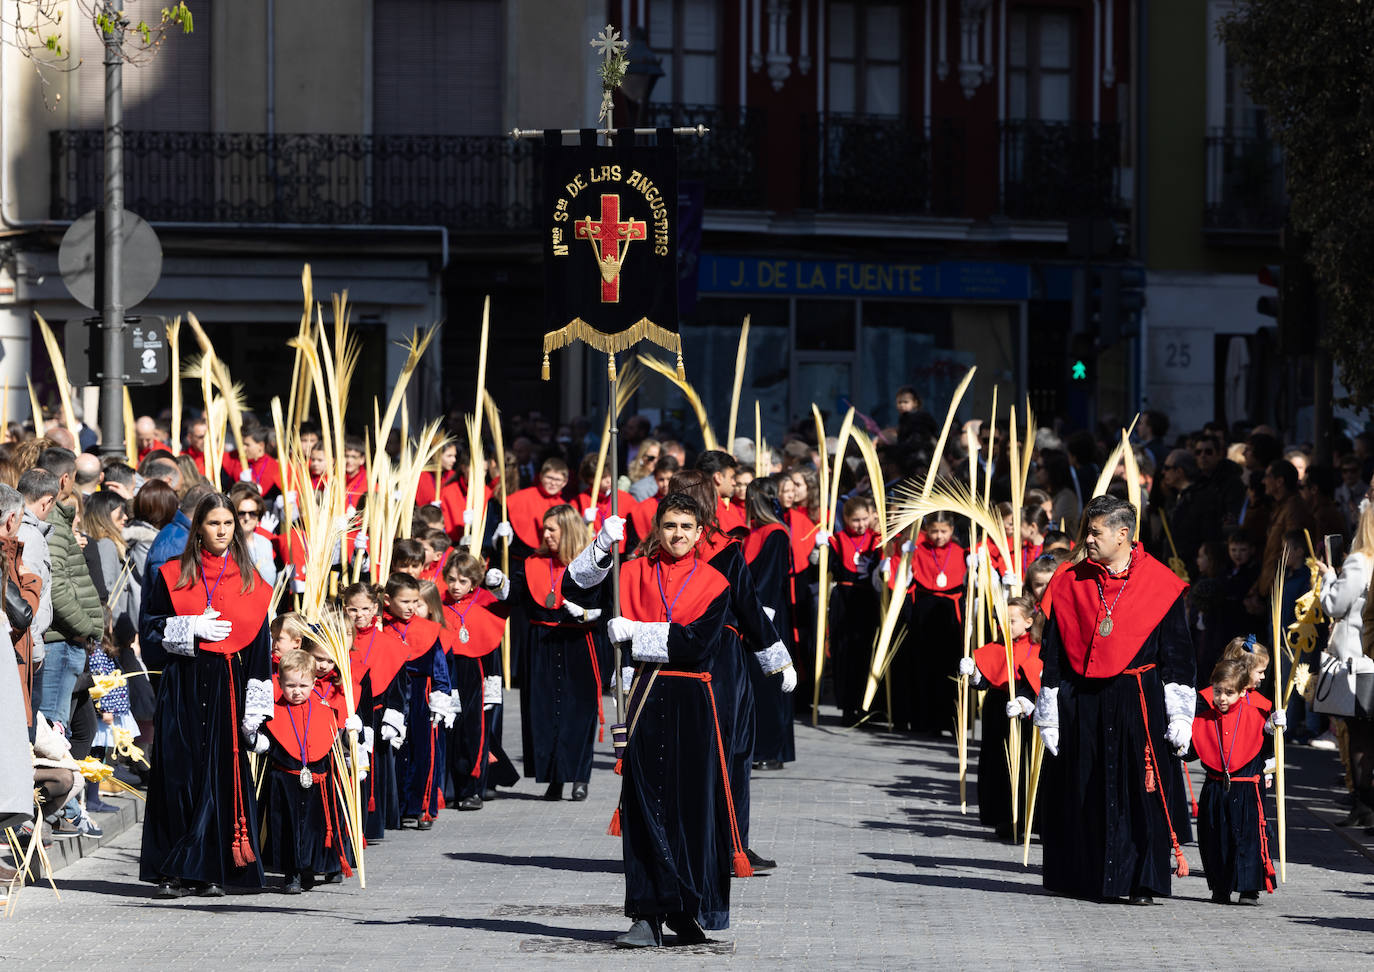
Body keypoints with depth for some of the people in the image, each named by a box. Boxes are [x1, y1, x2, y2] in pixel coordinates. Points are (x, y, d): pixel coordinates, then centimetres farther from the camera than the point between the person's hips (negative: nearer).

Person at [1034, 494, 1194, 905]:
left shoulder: (1162, 585, 0)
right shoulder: (1071, 584, 6)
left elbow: (1178, 656, 3)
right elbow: (1052, 655, 9)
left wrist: (1179, 717, -2)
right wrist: (1049, 716, 6)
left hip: (1139, 704, -2)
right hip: (1080, 705, 3)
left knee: (1140, 792, -5)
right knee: (1082, 794, 6)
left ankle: (1141, 882, 1)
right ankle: (1084, 877, 18)